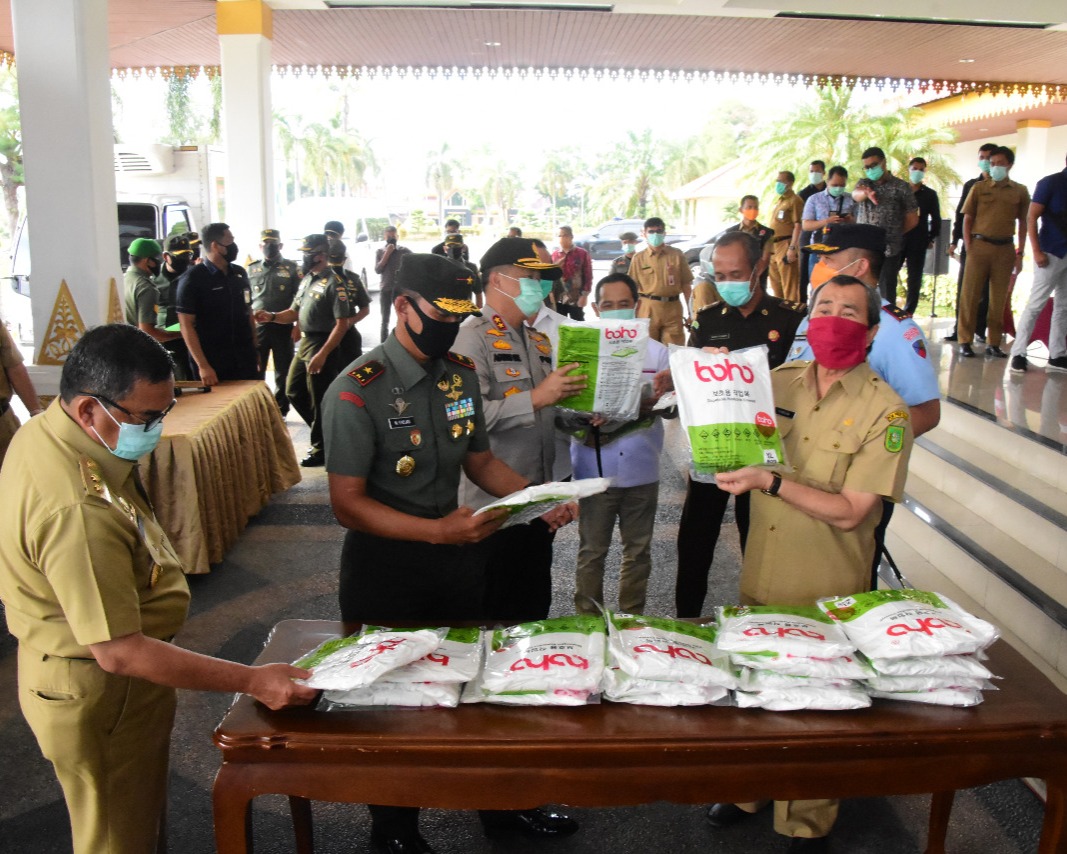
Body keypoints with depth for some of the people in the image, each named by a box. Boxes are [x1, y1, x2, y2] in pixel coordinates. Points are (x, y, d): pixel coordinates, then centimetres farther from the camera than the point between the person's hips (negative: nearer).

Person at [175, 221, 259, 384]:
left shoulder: (240, 273, 9)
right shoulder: (192, 278, -7)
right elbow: (186, 325, -10)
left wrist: (255, 350, 11)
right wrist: (203, 365, -16)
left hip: (245, 360, 5)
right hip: (213, 364, -5)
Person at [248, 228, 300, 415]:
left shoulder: (291, 268, 1)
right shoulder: (252, 269, 8)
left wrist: (298, 326, -8)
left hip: (284, 326, -2)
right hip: (257, 326, 2)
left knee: (283, 372, 7)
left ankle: (280, 410, 18)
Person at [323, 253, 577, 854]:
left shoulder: (461, 373, 1)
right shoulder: (359, 391, -18)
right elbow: (347, 501, -20)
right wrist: (437, 530, -30)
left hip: (456, 553, 6)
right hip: (384, 564, -5)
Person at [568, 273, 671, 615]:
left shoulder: (656, 352, 6)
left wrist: (653, 403, -17)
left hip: (642, 470, 2)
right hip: (594, 471, -2)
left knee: (638, 550, 13)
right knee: (591, 551, 8)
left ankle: (633, 619, 29)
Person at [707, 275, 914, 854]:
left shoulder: (885, 411, -13)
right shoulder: (779, 380, 1)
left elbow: (849, 512, -19)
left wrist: (770, 482, -28)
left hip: (826, 593, -4)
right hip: (760, 578, 4)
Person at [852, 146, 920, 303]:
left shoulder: (901, 187, 0)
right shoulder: (864, 184, 8)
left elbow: (912, 219, 4)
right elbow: (856, 195, -18)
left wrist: (893, 234, 9)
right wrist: (866, 193, -40)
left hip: (888, 250, -3)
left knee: (887, 295, 2)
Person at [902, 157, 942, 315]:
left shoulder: (930, 194, 9)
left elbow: (936, 219, 12)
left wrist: (932, 238, 4)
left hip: (918, 242, 0)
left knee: (914, 280, 2)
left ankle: (907, 314, 8)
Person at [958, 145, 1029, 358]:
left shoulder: (1020, 191, 8)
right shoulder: (979, 188, 6)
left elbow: (1023, 223, 11)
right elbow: (967, 219, 6)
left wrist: (1020, 253, 6)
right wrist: (968, 247, -4)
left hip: (1005, 249, 1)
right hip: (979, 246, -1)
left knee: (999, 298, 5)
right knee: (970, 294, -2)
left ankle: (993, 343, 12)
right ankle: (965, 341, 3)